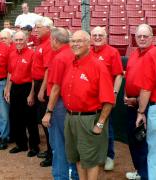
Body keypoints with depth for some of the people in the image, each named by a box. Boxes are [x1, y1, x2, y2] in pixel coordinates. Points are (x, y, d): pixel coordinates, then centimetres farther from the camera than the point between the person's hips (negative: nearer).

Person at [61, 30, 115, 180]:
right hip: (70, 118, 7)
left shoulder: (98, 67, -15)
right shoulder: (70, 65, 6)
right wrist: (69, 114, 10)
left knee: (90, 159, 6)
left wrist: (100, 124, -16)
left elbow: (108, 100, -17)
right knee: (77, 156, 19)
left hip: (89, 119, -7)